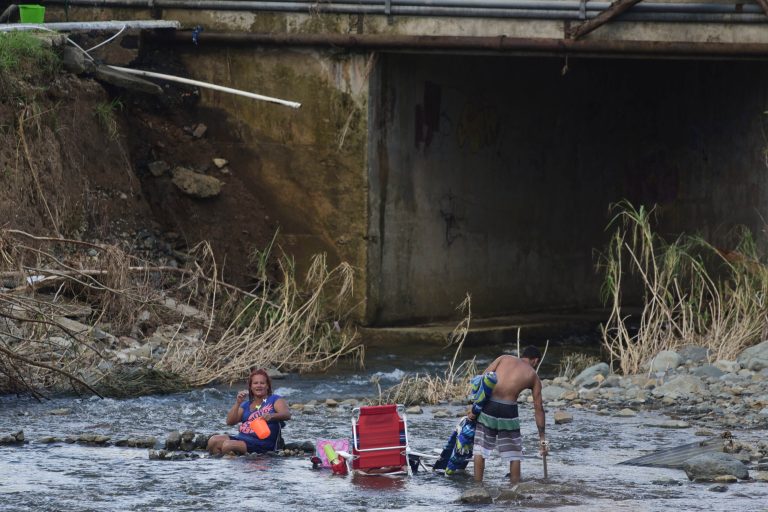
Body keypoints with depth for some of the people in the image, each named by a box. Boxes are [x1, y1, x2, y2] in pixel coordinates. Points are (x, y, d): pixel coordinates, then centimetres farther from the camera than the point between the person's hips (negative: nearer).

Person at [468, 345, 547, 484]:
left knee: (480, 449, 11)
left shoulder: (504, 358, 17)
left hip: (488, 405, 1)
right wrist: (542, 438, 19)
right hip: (508, 409, -1)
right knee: (514, 454, 13)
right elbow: (538, 409, 15)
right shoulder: (533, 376, 15)